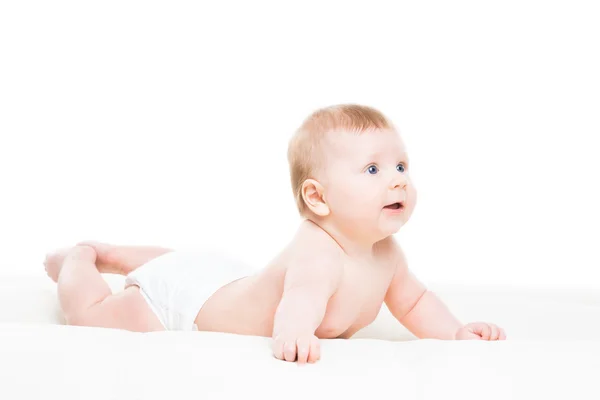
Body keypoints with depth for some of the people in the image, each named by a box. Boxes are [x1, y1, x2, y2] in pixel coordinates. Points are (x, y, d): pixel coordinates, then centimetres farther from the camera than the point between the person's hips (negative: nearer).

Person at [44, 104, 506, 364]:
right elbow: (297, 306, -61)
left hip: (230, 279, 9)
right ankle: (78, 258, 34)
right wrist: (294, 335, -84)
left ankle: (106, 253, 59)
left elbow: (414, 300, 2)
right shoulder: (317, 255, -43)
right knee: (88, 313, 4)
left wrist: (456, 331, -15)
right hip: (185, 298, -8)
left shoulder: (386, 252, -15)